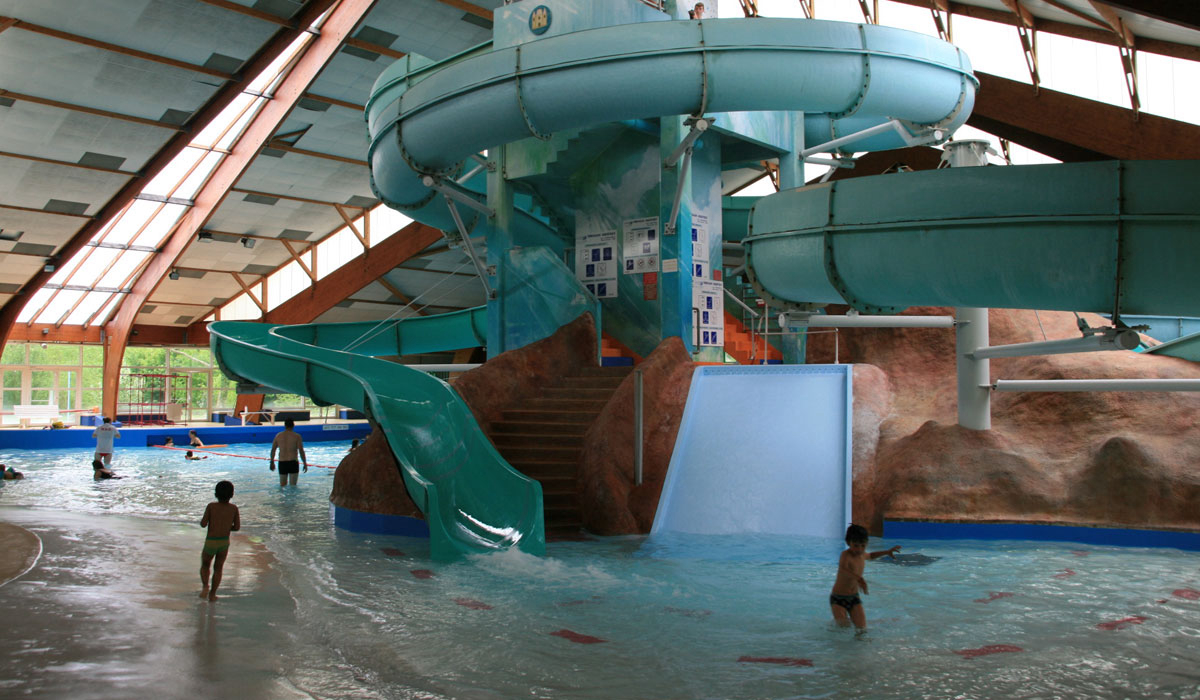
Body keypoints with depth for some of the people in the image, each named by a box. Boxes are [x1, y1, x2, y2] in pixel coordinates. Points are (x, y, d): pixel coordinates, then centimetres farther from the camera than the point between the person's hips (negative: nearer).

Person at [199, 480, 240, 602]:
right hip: (225, 542, 2)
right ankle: (212, 594, 18)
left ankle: (205, 586, 0)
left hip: (211, 542, -2)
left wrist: (203, 519, 10)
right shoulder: (234, 508, -5)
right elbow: (237, 527, -4)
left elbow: (203, 524, -12)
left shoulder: (211, 506, -11)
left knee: (204, 565, 22)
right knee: (218, 569, 18)